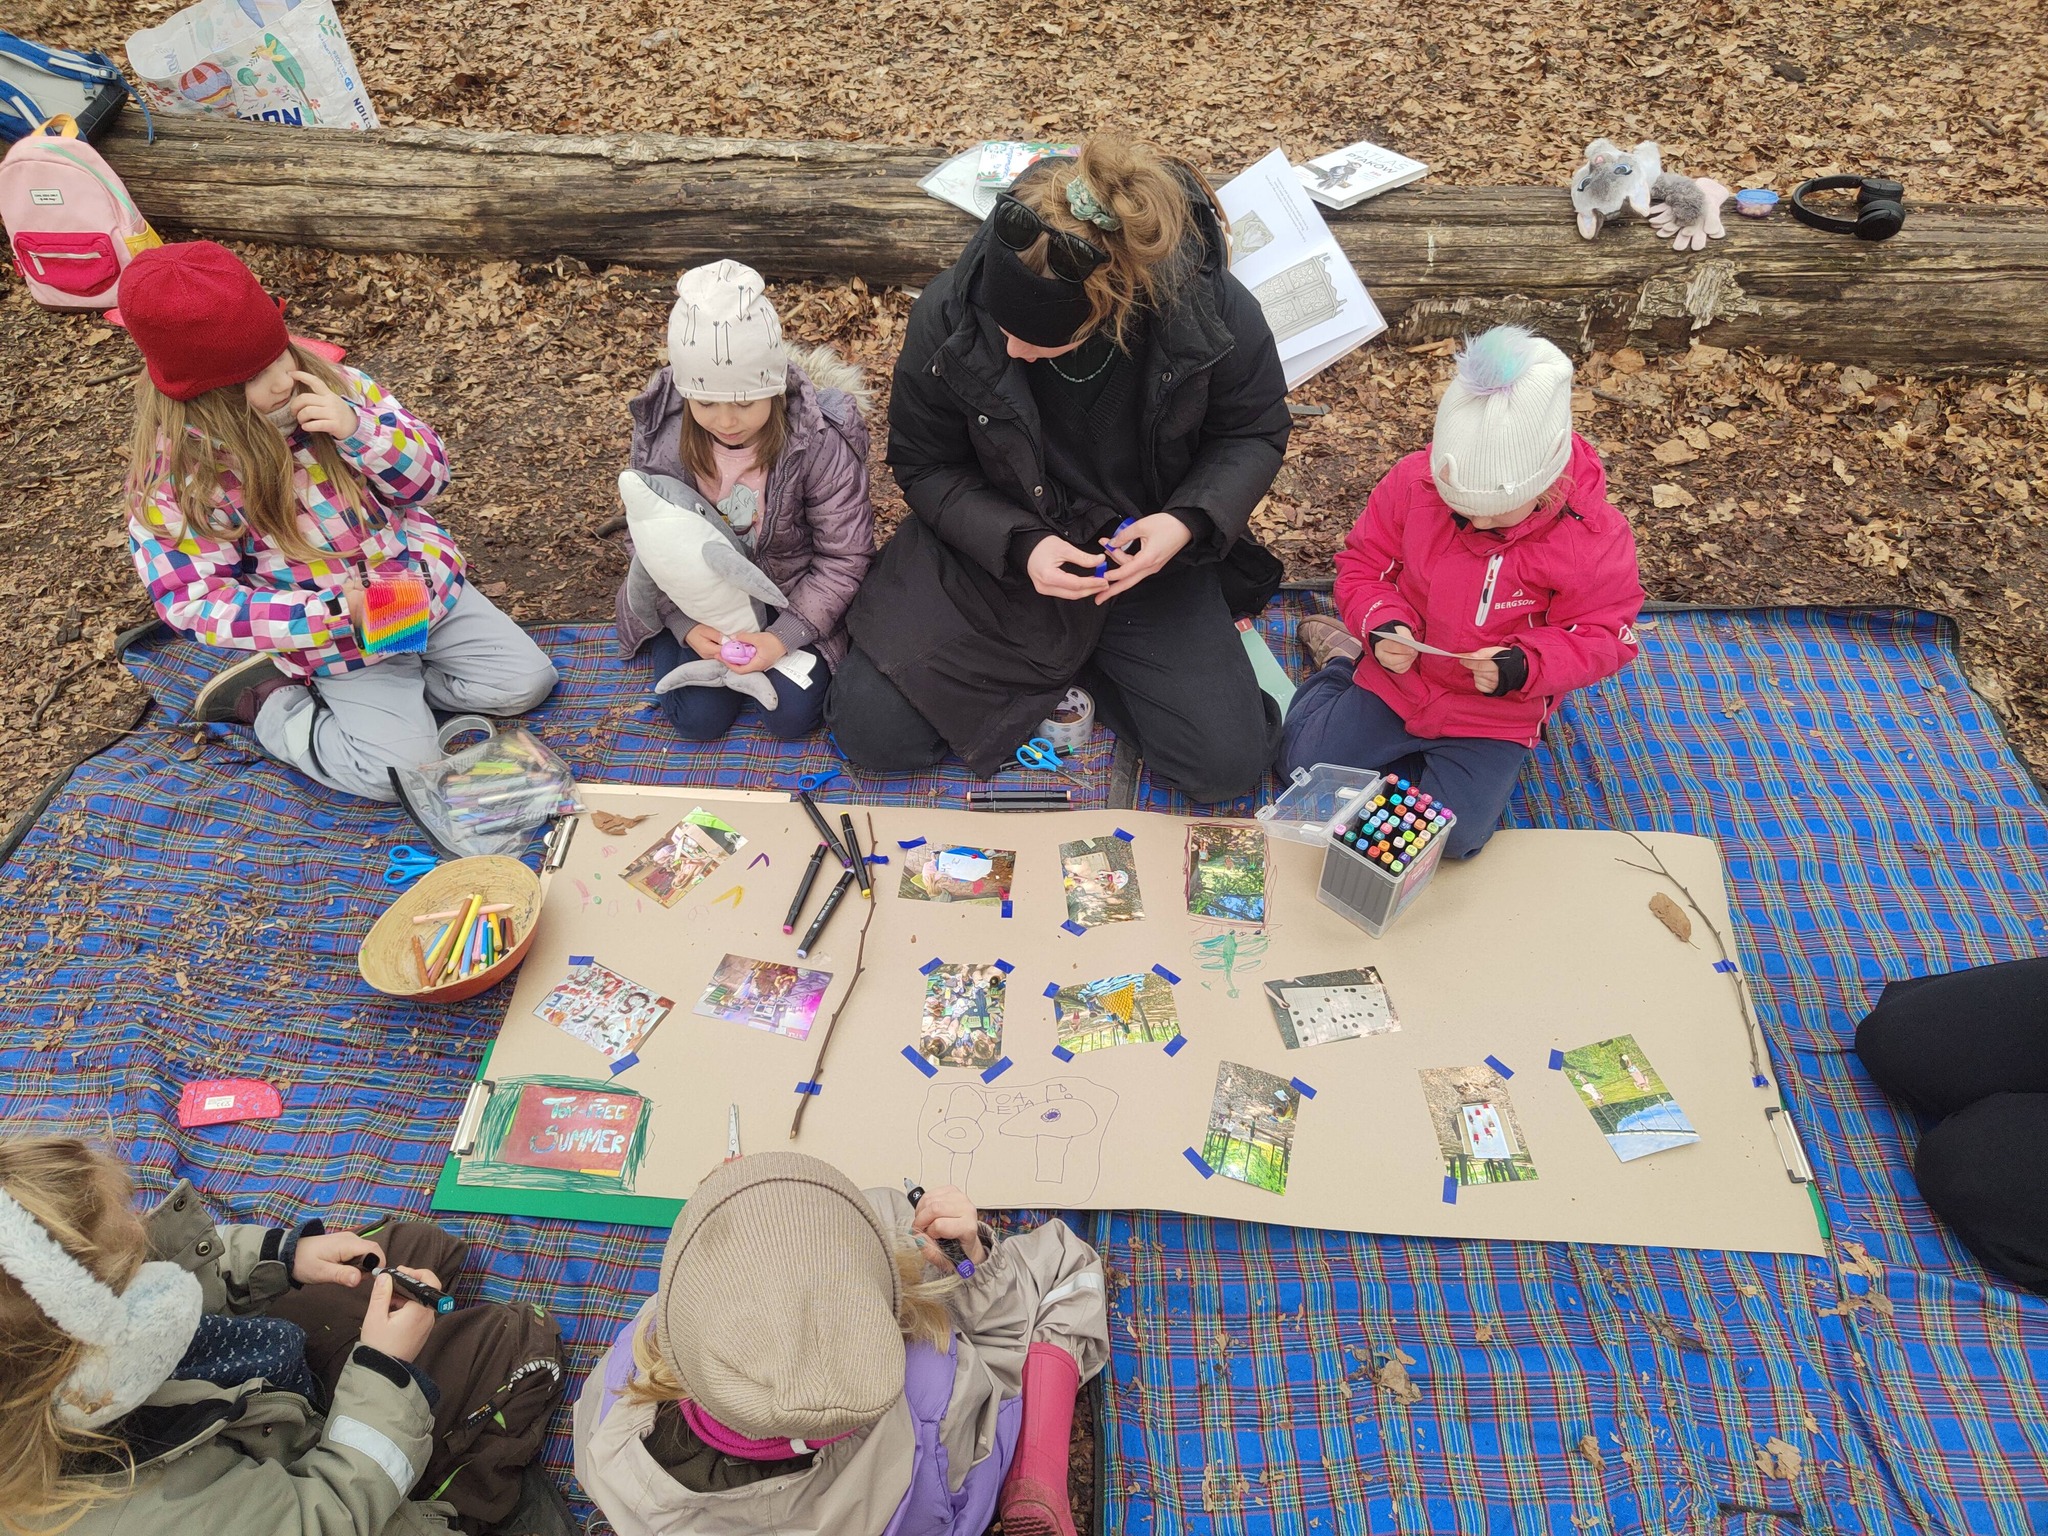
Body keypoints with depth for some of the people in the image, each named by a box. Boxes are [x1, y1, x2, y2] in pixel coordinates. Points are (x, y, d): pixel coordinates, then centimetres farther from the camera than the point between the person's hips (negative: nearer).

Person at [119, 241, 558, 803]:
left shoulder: (332, 383, -8)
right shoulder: (176, 472, -16)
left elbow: (427, 476, -5)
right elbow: (196, 602, -16)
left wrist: (357, 427, -25)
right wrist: (335, 611, -27)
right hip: (333, 632, -4)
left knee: (527, 682, 1)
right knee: (405, 771, -15)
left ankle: (399, 679, 15)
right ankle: (266, 699, 7)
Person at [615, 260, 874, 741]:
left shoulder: (820, 441, -25)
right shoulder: (660, 434, -17)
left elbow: (843, 557, -18)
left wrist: (785, 636, -28)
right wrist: (685, 625, -21)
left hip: (793, 597, -1)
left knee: (792, 716, -14)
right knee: (699, 719, -11)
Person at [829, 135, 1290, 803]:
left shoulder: (1212, 309, -22)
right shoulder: (948, 317, -21)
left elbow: (1254, 432, -5)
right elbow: (923, 465, -7)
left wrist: (1188, 521, -25)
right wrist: (1018, 545, -24)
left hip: (1144, 549, 0)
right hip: (995, 547, 1)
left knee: (1227, 764, -13)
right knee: (872, 733, -11)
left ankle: (1094, 664, 13)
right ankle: (1057, 667, 10)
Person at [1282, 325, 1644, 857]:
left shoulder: (1593, 536, -20)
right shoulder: (1412, 481, -15)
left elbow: (1601, 635, -12)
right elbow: (1364, 564, -3)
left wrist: (1524, 667, -30)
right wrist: (1383, 624, -23)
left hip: (1496, 716, -1)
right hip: (1399, 676, 2)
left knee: (1457, 835, -14)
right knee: (1304, 761, 0)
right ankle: (1342, 663, 27)